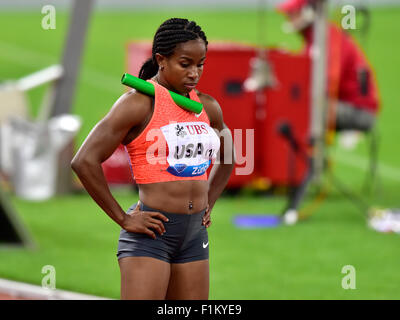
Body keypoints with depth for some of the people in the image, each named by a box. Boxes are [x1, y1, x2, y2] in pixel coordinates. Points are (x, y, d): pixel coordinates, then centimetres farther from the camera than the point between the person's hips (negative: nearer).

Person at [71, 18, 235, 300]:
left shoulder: (208, 107, 10)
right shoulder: (139, 103, -9)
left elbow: (226, 159, 31)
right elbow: (85, 161, -15)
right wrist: (123, 219, -12)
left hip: (195, 234, 7)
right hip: (151, 233, -7)